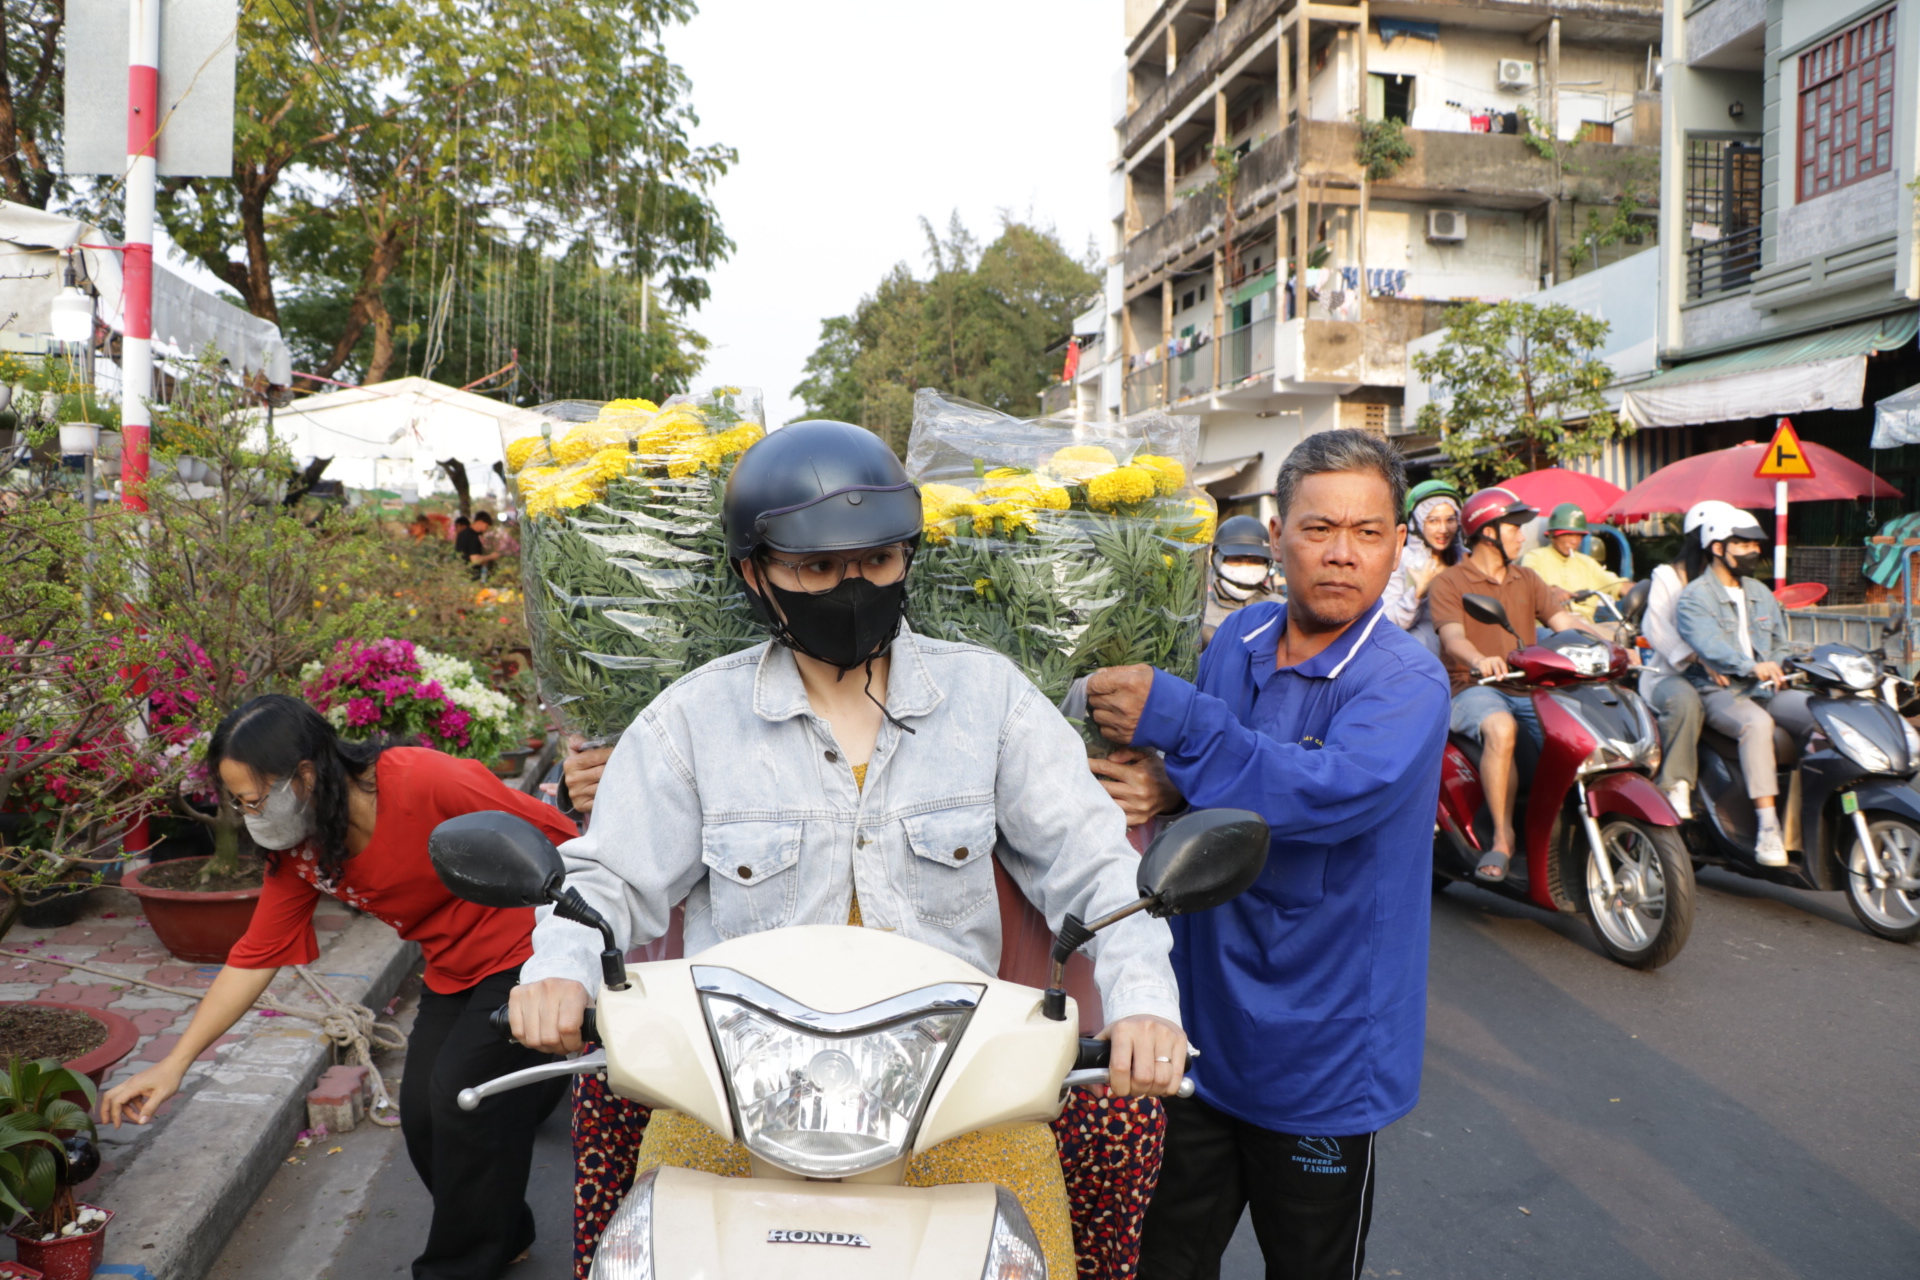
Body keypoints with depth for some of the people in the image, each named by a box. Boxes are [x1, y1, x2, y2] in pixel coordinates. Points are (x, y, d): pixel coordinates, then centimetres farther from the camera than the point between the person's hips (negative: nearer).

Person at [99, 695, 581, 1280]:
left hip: (526, 950, -7)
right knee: (423, 1111, 4)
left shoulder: (429, 783, -30)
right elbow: (254, 957, 1)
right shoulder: (300, 850, -6)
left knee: (463, 1095, -10)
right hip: (452, 971, 7)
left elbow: (557, 839, -22)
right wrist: (173, 1064, 0)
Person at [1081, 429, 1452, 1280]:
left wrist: (1173, 719, -33)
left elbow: (1328, 793, -34)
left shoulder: (1406, 683, -17)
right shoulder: (1238, 640, 1)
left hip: (1319, 1058, -5)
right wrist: (1168, 791, -10)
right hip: (1200, 1030, 5)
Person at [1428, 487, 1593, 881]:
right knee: (1501, 729, -37)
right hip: (1474, 690, -5)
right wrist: (1480, 660, -39)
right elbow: (1453, 637, -16)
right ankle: (1502, 838, -29)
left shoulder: (1527, 580, 21)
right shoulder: (1449, 583, 1)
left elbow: (1564, 621, 8)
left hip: (1528, 689, 5)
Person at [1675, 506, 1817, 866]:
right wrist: (1751, 667, -39)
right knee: (1756, 724, -36)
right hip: (1719, 692, -7)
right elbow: (1708, 644, -22)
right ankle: (1768, 829, -37)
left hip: (1766, 690, 7)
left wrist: (1781, 668, 1)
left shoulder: (1761, 594, 21)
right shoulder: (1694, 597, -4)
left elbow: (1779, 645, 25)